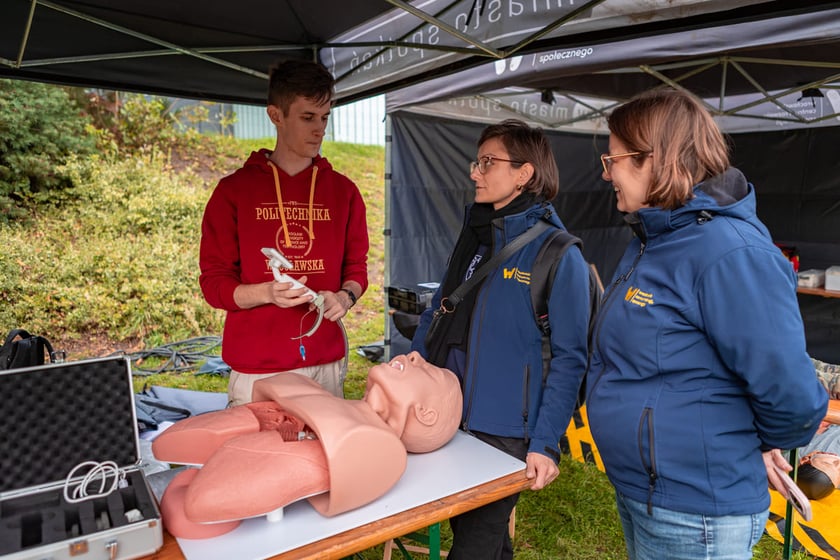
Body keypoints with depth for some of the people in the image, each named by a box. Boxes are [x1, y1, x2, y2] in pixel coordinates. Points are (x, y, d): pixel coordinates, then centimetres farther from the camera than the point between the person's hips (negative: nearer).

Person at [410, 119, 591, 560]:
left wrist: (545, 444, -17)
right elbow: (436, 313, 13)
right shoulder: (474, 237, 6)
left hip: (504, 435, -6)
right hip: (447, 420, 6)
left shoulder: (559, 254, -13)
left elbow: (568, 358, -13)